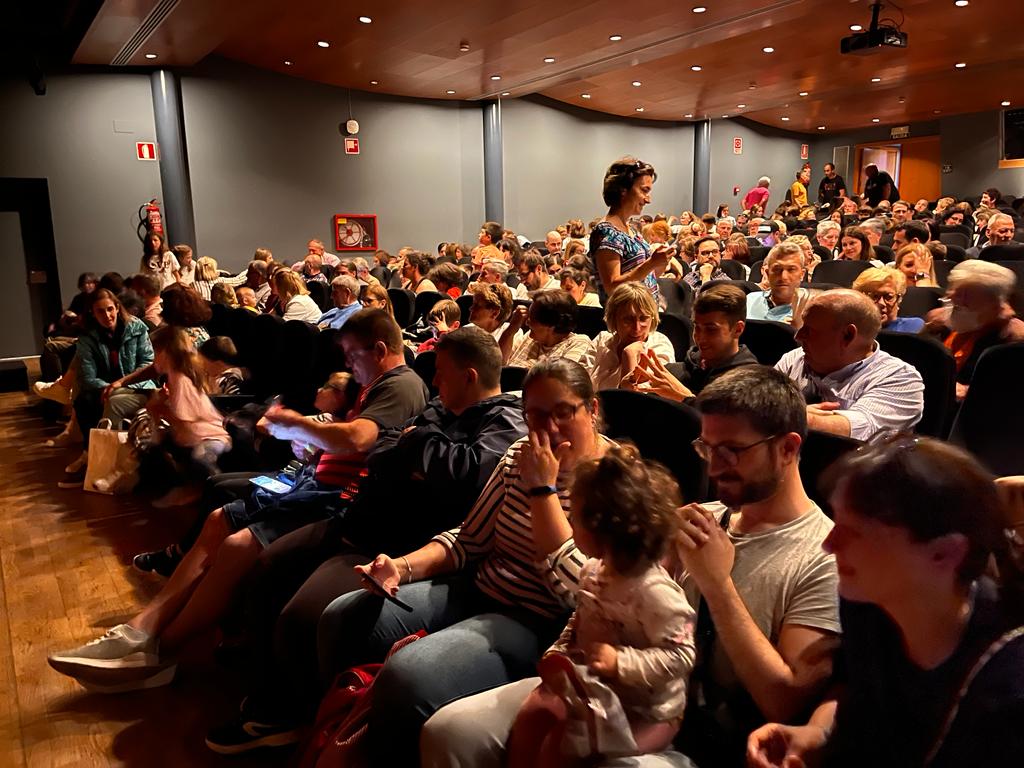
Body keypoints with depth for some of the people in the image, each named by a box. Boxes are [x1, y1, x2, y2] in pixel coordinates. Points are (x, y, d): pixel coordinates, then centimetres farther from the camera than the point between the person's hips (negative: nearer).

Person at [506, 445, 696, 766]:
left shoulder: (655, 592, -29)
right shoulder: (593, 570, -1)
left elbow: (680, 656, -27)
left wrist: (620, 662, -33)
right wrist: (557, 653, -1)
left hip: (643, 710, -8)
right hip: (589, 686, 8)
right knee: (528, 721, -4)